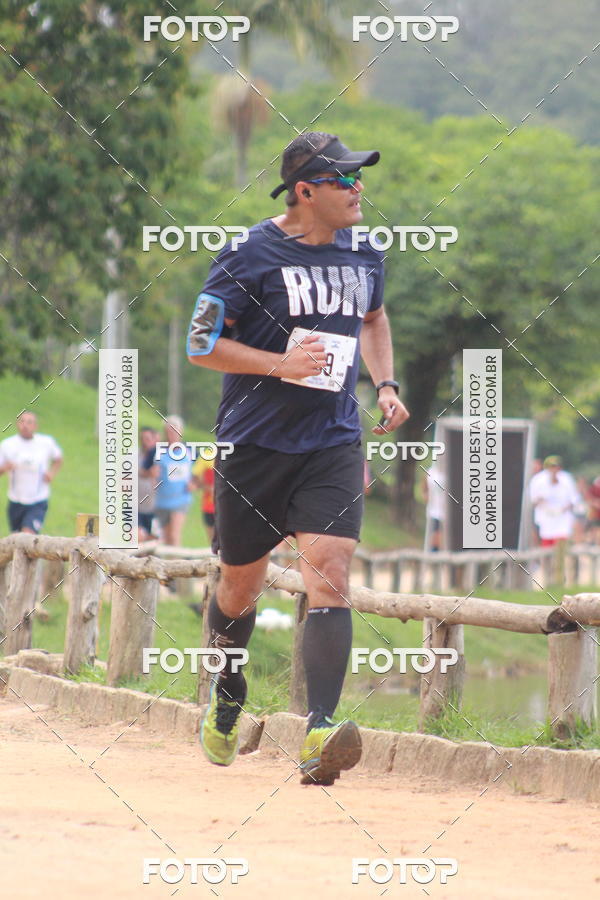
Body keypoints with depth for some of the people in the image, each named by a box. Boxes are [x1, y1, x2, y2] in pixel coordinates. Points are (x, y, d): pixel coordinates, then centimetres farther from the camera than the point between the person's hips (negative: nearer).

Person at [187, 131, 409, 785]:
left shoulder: (363, 254, 7)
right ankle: (226, 694, 41)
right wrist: (279, 364, -20)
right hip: (254, 442, -2)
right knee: (241, 584, 11)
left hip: (333, 443, 3)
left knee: (329, 576, -16)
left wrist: (385, 384, 12)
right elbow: (202, 343, -8)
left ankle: (320, 733, -26)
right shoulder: (250, 255, -10)